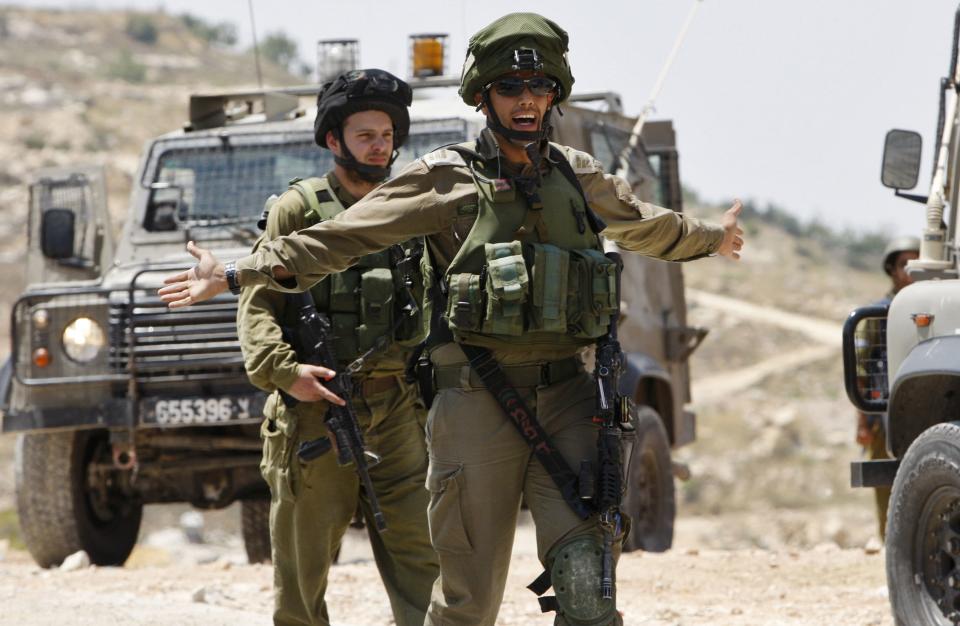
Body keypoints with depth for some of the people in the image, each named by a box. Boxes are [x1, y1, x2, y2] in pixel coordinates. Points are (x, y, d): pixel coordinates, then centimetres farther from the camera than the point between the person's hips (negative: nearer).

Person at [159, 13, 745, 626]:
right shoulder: (447, 181, 0)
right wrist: (232, 274, -7)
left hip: (565, 397, 3)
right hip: (478, 402, -3)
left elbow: (646, 225, 35)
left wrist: (712, 237, 51)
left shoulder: (580, 177, 13)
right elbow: (338, 239, -2)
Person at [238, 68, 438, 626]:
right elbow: (257, 306, -5)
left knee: (420, 559, -3)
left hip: (396, 409, 4)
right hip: (318, 408, -3)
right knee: (304, 568, 2)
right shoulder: (298, 209, 0)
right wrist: (283, 369, -21)